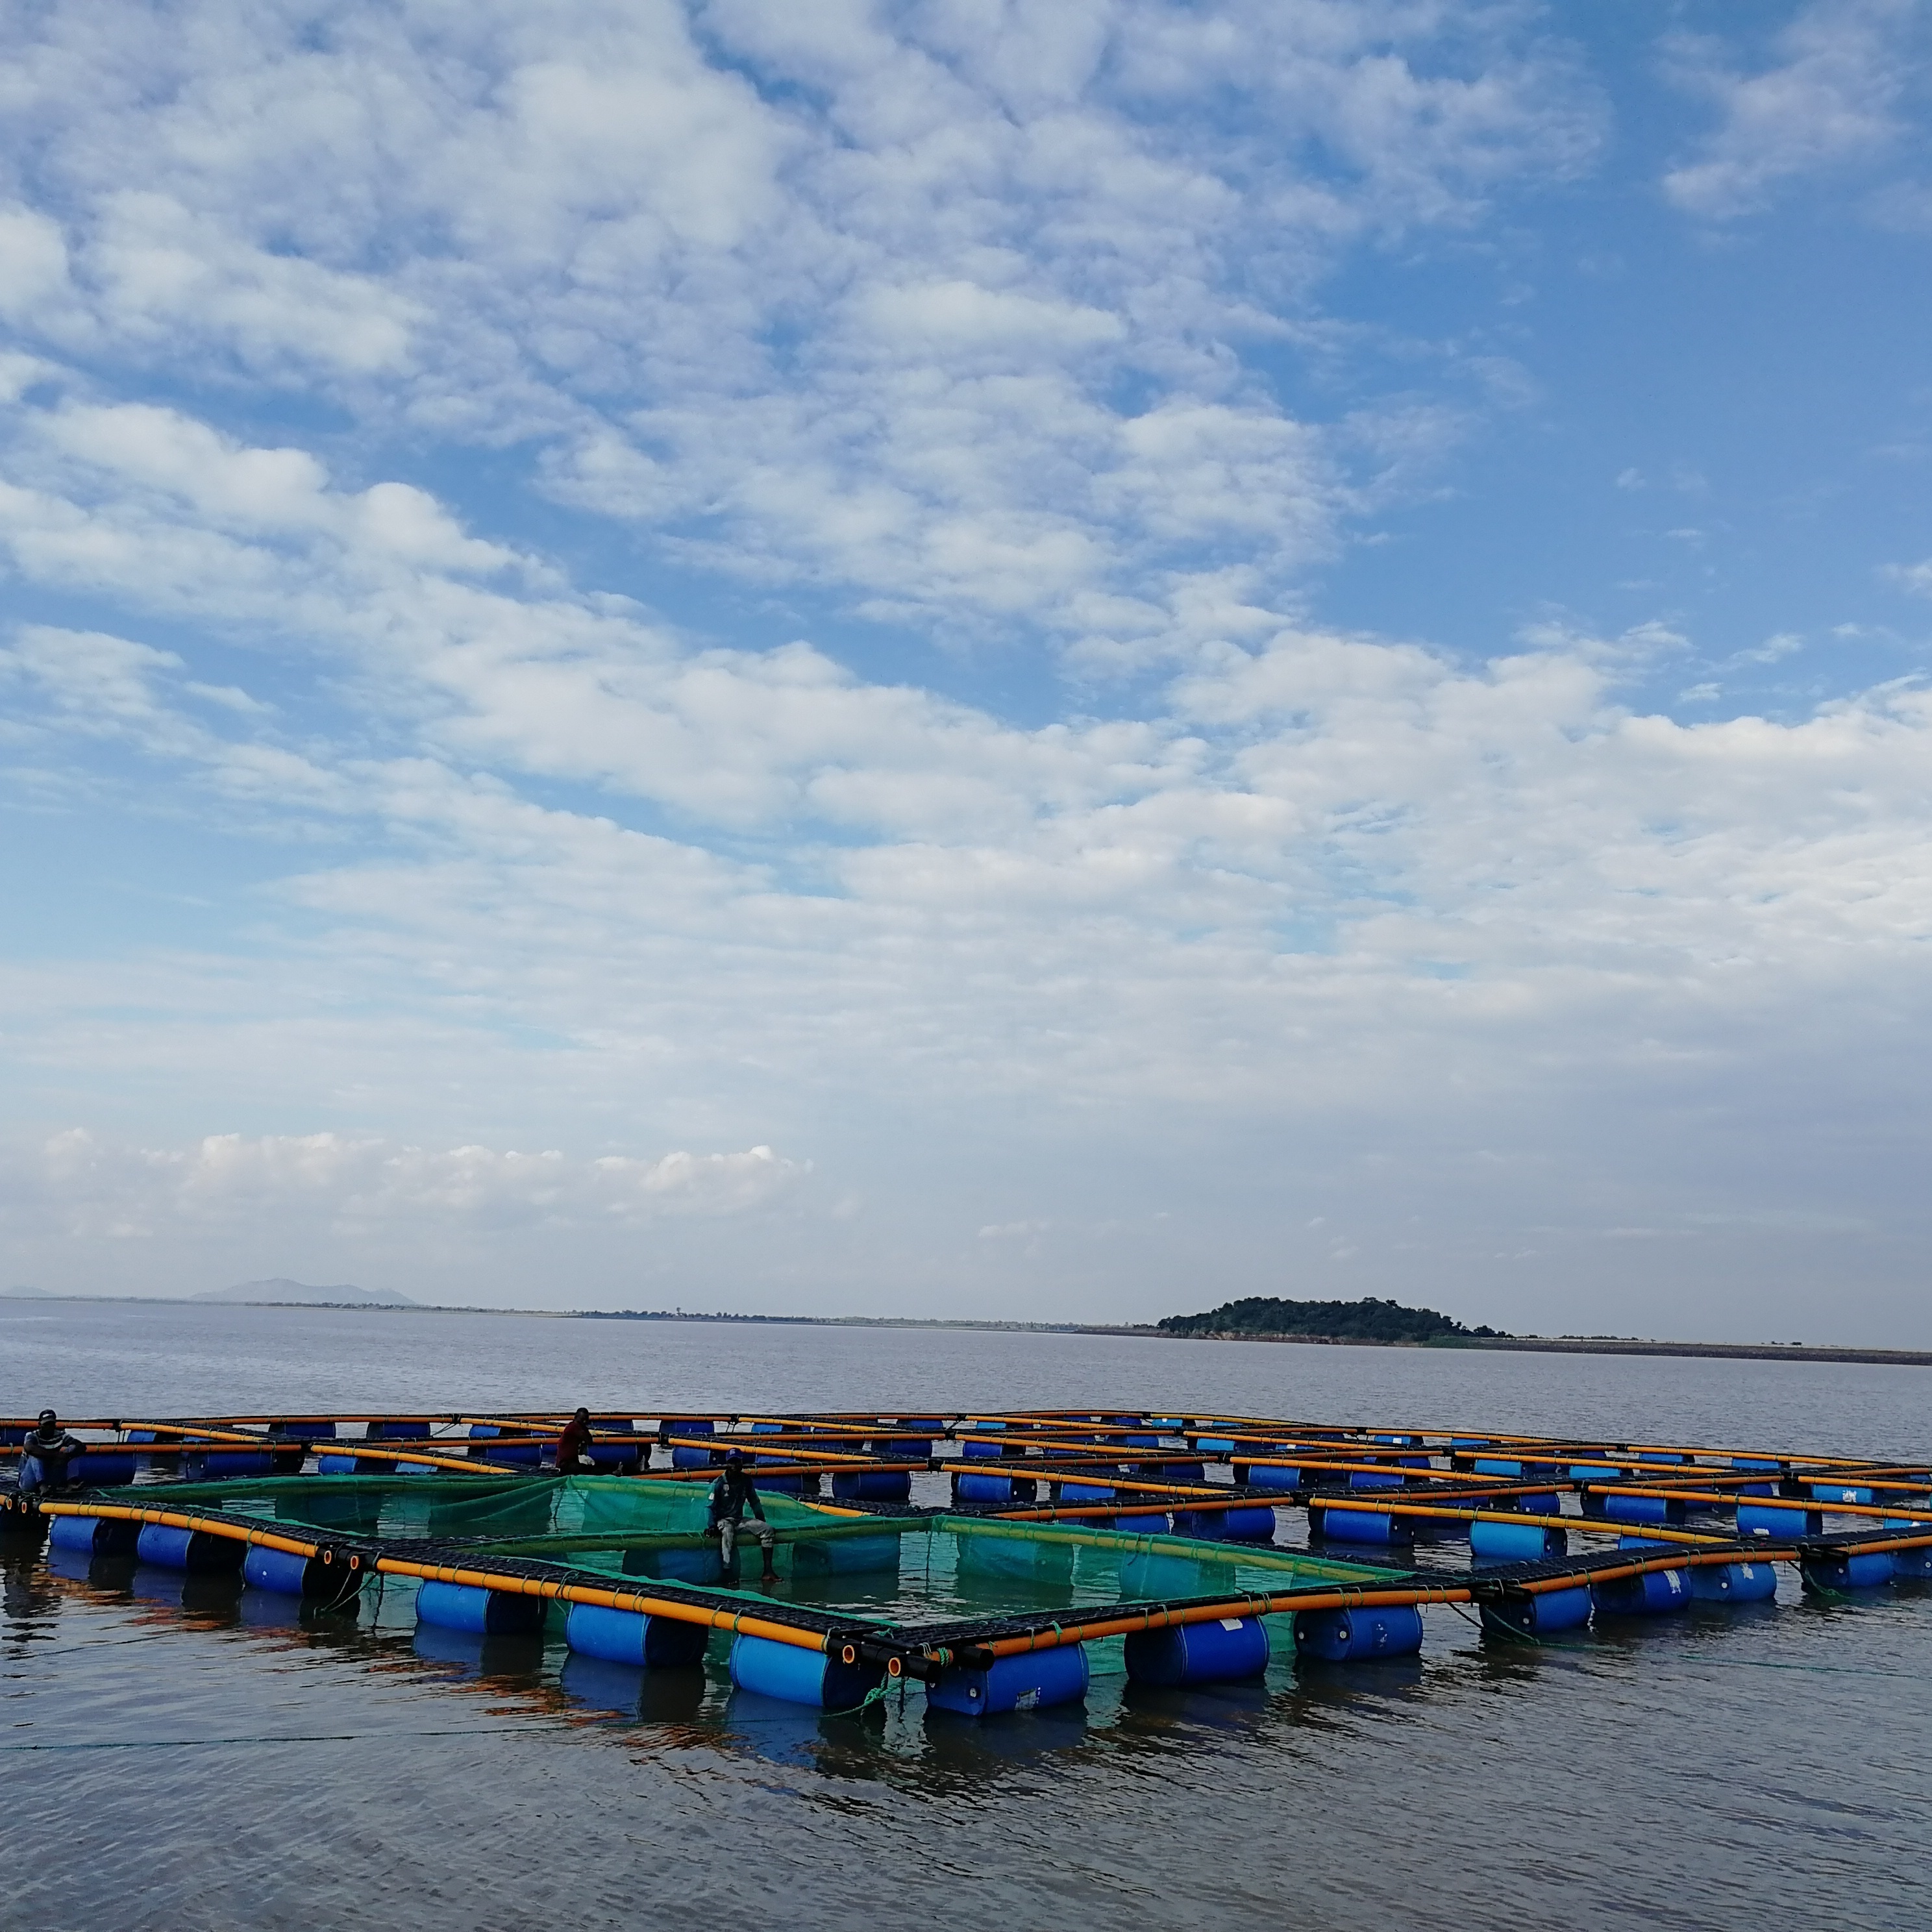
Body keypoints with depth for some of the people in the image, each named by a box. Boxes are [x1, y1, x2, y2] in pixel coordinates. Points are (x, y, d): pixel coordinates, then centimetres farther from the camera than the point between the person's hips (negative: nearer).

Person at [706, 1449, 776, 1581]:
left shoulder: (746, 1481, 5)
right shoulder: (719, 1483, -9)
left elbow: (755, 1503, 15)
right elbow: (710, 1507, -10)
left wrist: (762, 1523, 10)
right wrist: (711, 1526, -24)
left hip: (740, 1521, 5)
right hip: (723, 1520, -5)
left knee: (767, 1529, -14)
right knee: (727, 1532, -40)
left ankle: (768, 1570, -18)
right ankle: (727, 1572, -45)